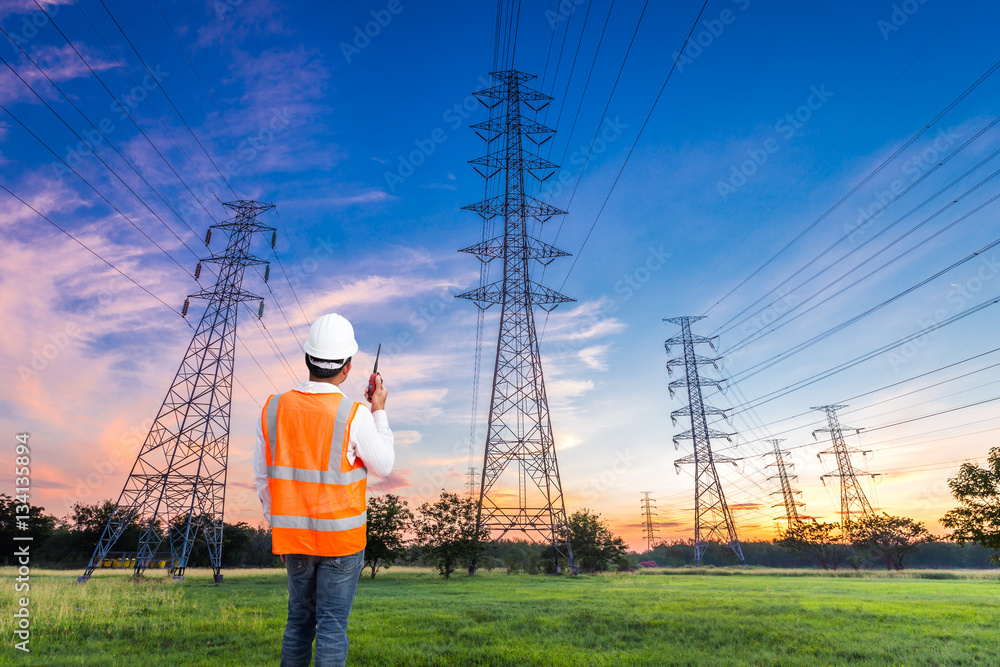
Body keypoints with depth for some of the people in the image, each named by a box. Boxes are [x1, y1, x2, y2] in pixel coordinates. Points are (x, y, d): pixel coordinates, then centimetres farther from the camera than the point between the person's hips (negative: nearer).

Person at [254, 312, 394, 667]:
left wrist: (279, 531, 15)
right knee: (332, 624, 8)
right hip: (341, 537, -4)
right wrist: (380, 411, 4)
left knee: (300, 618, 22)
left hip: (294, 536, 4)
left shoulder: (273, 409, -6)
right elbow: (382, 466, -4)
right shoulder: (354, 416, -20)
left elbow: (264, 480, 2)